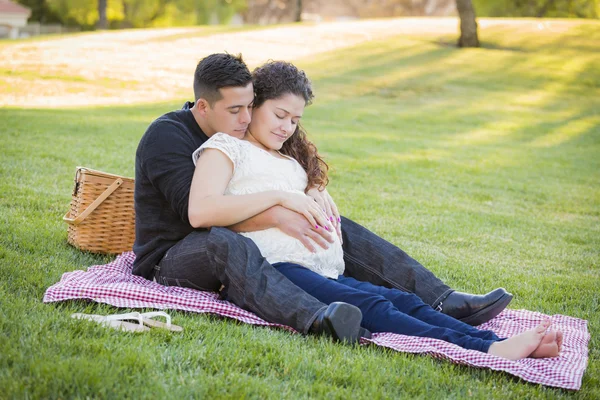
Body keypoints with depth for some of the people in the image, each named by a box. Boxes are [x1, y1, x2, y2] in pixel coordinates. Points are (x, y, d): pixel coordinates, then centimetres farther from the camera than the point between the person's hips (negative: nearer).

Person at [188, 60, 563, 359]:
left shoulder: (288, 157, 33)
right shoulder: (225, 147, 7)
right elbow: (199, 212, -11)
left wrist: (318, 207, 10)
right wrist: (279, 197, -13)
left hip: (322, 269, 8)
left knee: (404, 301, -19)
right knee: (373, 307, -31)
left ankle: (497, 343, -38)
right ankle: (486, 352, -48)